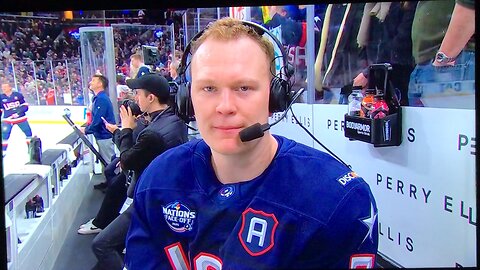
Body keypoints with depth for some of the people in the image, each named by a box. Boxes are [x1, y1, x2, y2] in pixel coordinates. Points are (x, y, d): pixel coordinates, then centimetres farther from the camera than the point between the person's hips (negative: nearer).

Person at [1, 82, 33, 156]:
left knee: (28, 133, 6)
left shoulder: (18, 95, -7)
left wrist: (18, 112, -18)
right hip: (7, 119, 0)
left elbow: (25, 106, -4)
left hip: (21, 118, 0)